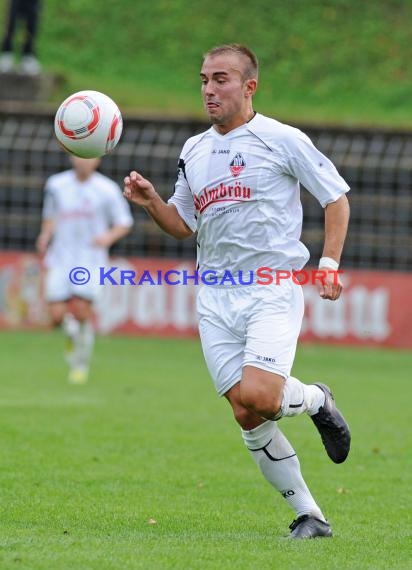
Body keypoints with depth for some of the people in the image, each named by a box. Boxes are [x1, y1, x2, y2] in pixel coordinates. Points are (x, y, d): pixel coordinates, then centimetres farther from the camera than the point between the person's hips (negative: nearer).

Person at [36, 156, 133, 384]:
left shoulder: (107, 190, -5)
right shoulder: (56, 185, 4)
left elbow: (124, 222, 3)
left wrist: (109, 236, -16)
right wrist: (46, 234, 0)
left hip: (91, 261, -2)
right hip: (61, 260, 2)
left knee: (82, 311, -14)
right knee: (57, 316, -8)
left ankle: (81, 365, 7)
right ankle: (71, 333, 30)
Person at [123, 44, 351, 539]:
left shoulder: (282, 140, -2)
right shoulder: (193, 151, 14)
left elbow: (336, 197, 3)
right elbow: (183, 224, 22)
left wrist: (329, 263, -6)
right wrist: (151, 201, 2)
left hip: (272, 289, -5)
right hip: (215, 297, 5)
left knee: (257, 396, -24)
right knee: (247, 416, -3)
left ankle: (316, 400, 11)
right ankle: (308, 516, 7)